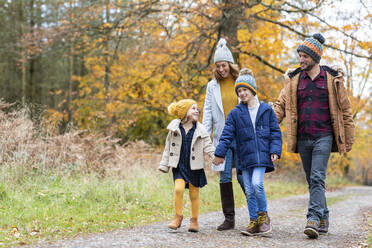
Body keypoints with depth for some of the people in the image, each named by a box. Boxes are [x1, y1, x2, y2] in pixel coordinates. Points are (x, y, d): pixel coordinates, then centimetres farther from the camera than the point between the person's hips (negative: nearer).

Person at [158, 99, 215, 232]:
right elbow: (168, 147, 9)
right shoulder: (175, 128, 2)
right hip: (179, 166, 0)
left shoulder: (200, 129, 1)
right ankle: (178, 216, 1)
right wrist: (164, 165, 10)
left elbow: (208, 146, 0)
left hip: (195, 167, 0)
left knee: (194, 195, 6)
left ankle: (194, 220, 23)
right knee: (179, 189, -18)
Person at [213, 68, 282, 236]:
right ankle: (254, 222, 13)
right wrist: (220, 153, -2)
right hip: (245, 157, 3)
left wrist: (275, 151, -4)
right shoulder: (235, 113, 7)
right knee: (249, 191, 3)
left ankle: (263, 215, 0)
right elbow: (227, 134, 5)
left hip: (262, 156, -2)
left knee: (257, 183, -20)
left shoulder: (266, 110, 5)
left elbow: (275, 132, 7)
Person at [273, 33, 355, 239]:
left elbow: (345, 110, 6)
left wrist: (349, 139, 5)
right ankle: (323, 218, 20)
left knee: (317, 178, -15)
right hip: (302, 139, 4)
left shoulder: (332, 79, 1)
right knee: (312, 181, 9)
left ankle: (313, 219, -19)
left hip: (323, 137, -4)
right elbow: (280, 105, 7)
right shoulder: (294, 80, 9)